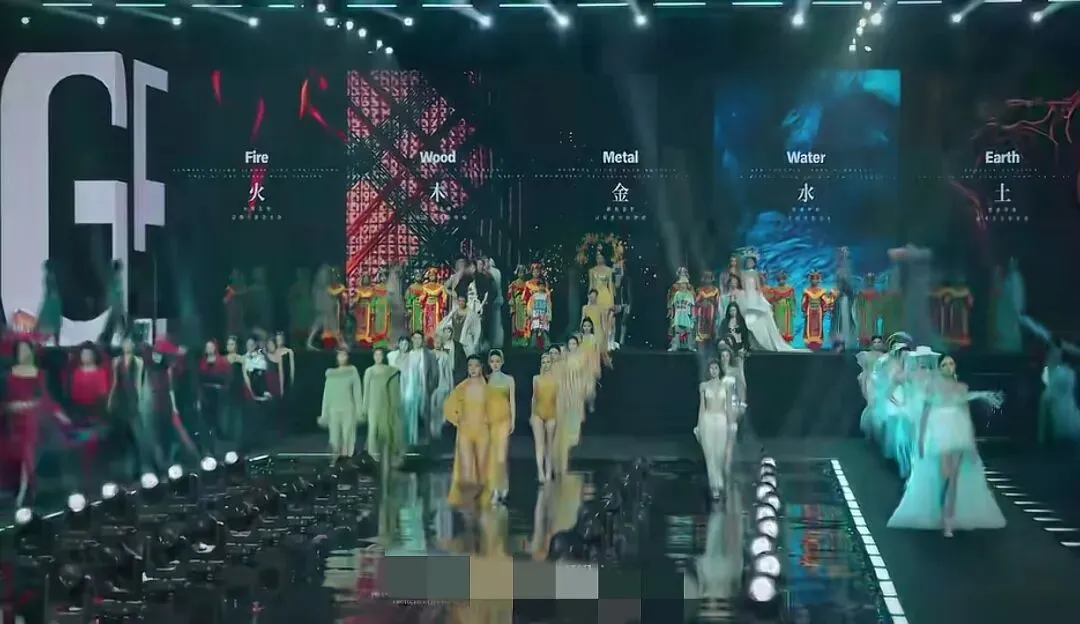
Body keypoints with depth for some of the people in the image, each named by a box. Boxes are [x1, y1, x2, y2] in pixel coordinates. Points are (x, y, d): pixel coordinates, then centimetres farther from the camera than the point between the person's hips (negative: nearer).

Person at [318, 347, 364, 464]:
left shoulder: (352, 371, 3)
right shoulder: (330, 373, 8)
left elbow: (357, 392, 2)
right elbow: (327, 394, 11)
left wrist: (359, 411, -4)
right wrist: (324, 414, 8)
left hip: (348, 410, -2)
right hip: (334, 410, 2)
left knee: (348, 436, -6)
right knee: (335, 437, -3)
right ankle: (335, 462, -1)